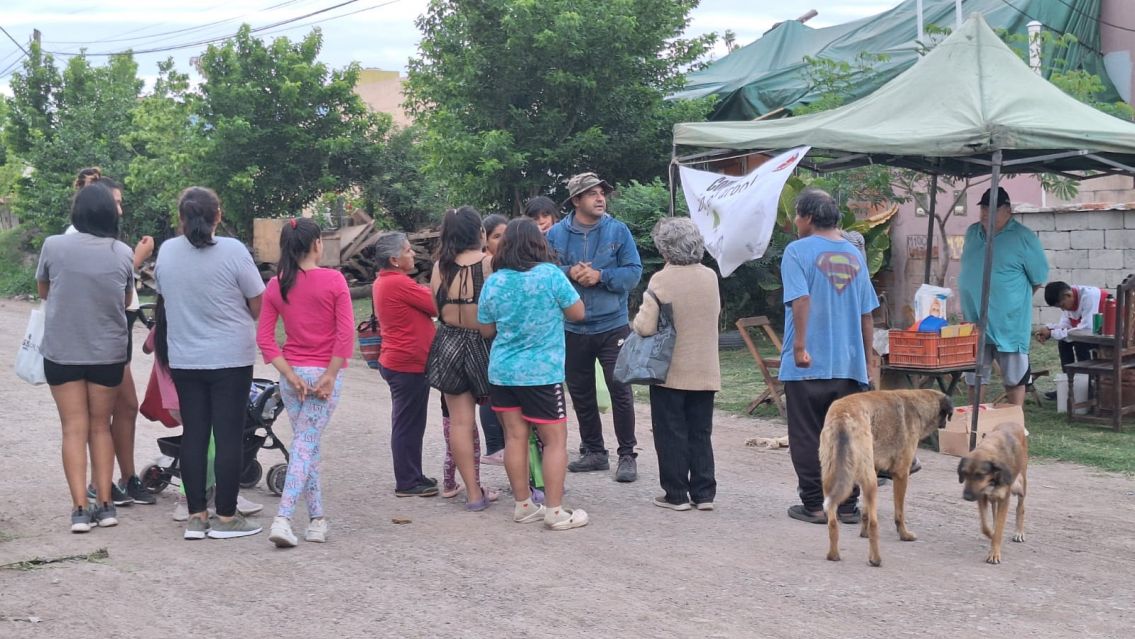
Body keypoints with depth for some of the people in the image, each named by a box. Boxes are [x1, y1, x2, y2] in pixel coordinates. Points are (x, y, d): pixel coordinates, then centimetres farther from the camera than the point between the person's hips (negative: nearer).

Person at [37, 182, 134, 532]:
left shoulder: (54, 246, -9)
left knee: (74, 428, 3)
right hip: (108, 352, 1)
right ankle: (105, 505, 12)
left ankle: (80, 509, -2)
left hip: (61, 352, -1)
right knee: (101, 426, 14)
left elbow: (43, 292, 8)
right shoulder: (122, 253, -6)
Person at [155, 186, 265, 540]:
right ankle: (226, 517, 5)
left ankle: (196, 517, 12)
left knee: (193, 436, 9)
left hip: (184, 360, 4)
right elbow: (258, 306, -8)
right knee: (229, 437, 2)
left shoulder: (166, 252, -1)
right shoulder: (233, 251, -13)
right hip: (231, 358, -4)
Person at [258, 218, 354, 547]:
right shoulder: (333, 280, -8)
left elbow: (264, 338, -2)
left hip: (293, 375, 3)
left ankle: (317, 519, 17)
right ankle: (283, 519, -14)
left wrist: (291, 375, -3)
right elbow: (346, 333, -13)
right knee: (306, 446, -3)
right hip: (325, 372, -3)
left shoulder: (275, 285, 2)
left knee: (305, 444, 14)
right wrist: (330, 376, -9)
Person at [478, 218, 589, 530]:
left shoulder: (493, 282, -1)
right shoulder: (550, 275, -12)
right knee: (555, 439, 3)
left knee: (515, 437, 10)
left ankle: (523, 505, 18)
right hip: (542, 372, -4)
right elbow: (577, 312, -3)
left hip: (502, 372, 4)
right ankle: (555, 510, 2)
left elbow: (486, 329, 8)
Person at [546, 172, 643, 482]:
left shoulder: (618, 230, -2)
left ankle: (627, 455, 6)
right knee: (581, 393, 12)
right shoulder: (556, 233, 2)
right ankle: (593, 451, 26)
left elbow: (634, 271, -5)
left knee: (620, 391, -4)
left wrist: (601, 276, -18)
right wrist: (569, 273, -17)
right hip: (572, 327, 3)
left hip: (613, 325, -2)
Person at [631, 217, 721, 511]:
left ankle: (676, 495, 9)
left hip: (671, 372, -4)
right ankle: (704, 494, 13)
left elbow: (645, 327, -18)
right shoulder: (711, 277, 0)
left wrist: (637, 320, 3)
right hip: (705, 371, 4)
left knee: (671, 434, 6)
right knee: (700, 434, 12)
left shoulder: (661, 280, -16)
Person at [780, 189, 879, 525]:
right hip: (849, 365, 5)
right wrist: (867, 358, 21)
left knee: (807, 438, 4)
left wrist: (799, 346, -19)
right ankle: (848, 505, 12)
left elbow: (801, 299, -20)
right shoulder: (855, 255, 11)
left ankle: (813, 504, 7)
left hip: (807, 367, -5)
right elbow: (867, 315, 13)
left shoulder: (798, 251, -6)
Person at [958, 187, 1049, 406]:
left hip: (1009, 324, -5)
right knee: (974, 379, 11)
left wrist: (1016, 298, 5)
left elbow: (1038, 279, -3)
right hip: (974, 321, 5)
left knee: (1014, 379, 3)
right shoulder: (972, 233, 9)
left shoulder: (1023, 238, -9)